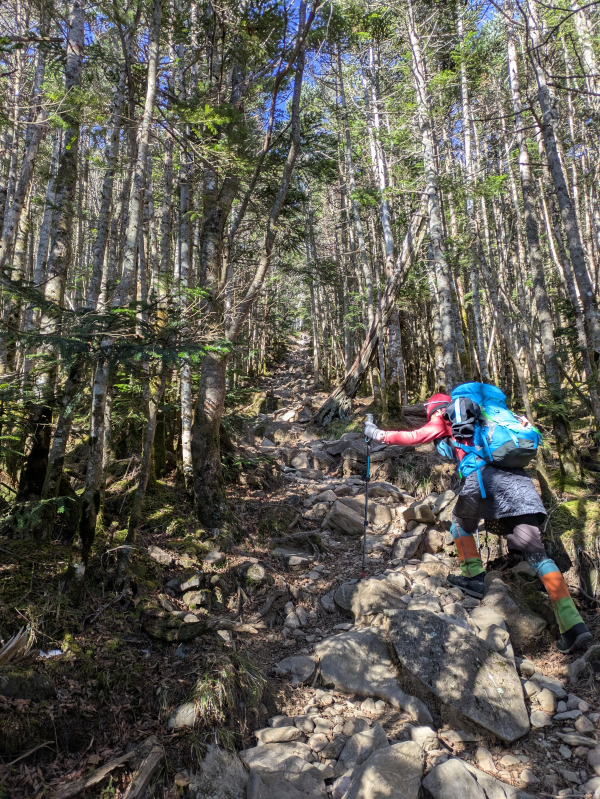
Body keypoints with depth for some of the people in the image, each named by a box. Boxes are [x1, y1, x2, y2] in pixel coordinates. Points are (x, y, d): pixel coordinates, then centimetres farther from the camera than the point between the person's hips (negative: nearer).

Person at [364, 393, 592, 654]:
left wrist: (379, 434, 25)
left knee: (461, 521, 24)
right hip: (519, 481, 6)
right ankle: (573, 623, -7)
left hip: (485, 475, -5)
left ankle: (475, 577, 15)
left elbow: (414, 437, 15)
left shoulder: (447, 418, 18)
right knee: (536, 552, 2)